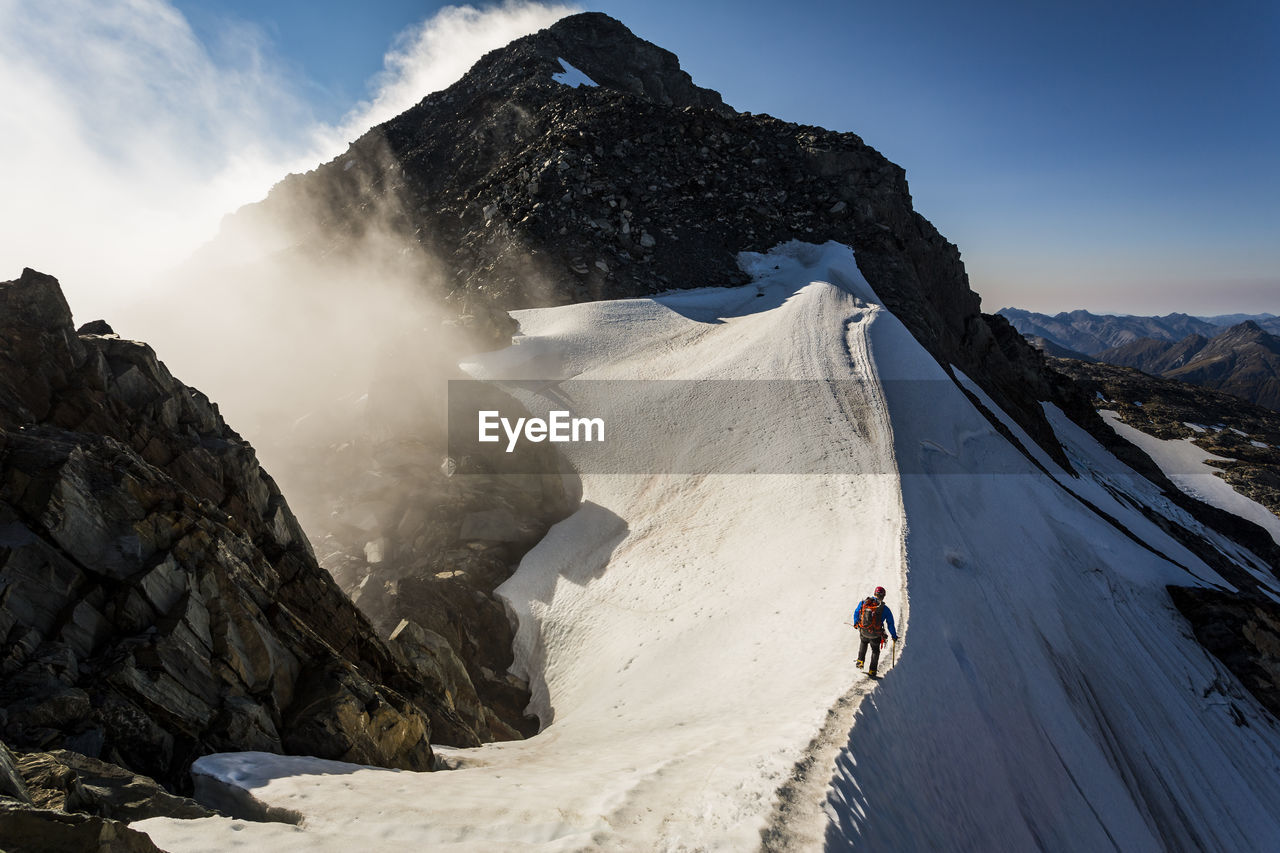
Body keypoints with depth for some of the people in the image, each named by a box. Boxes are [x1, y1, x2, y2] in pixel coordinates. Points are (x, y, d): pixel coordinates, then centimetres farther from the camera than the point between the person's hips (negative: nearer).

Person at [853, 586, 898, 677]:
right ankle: (872, 671, 27)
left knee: (864, 643, 36)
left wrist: (855, 623, 25)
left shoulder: (864, 603, -9)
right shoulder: (885, 609, -16)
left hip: (863, 632, 2)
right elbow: (890, 624, -8)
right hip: (875, 635, -2)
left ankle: (860, 661, 32)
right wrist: (894, 636, 6)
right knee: (875, 650, 24)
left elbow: (856, 613, 7)